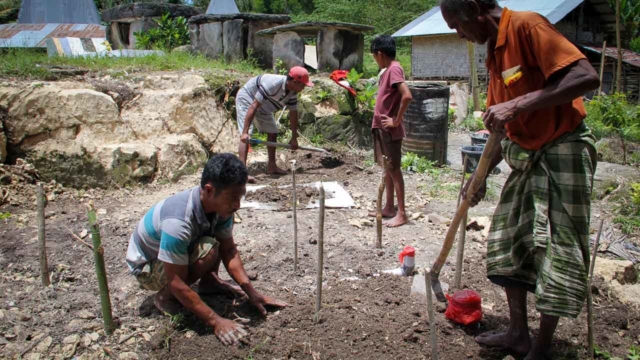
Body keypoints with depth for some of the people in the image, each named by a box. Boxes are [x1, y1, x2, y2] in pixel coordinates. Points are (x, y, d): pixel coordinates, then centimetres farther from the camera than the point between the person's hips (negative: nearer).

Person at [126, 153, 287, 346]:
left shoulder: (218, 203, -18)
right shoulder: (178, 221, -40)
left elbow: (228, 250, -6)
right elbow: (176, 283, -33)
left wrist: (251, 292, -14)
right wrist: (216, 321, -32)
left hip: (177, 251, 7)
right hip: (147, 266, -7)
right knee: (208, 251, -31)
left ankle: (209, 282, 7)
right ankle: (165, 296, -8)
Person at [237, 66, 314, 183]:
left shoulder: (292, 92, -12)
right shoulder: (272, 84, -38)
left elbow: (293, 114, -1)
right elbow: (253, 107, -38)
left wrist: (294, 138, 2)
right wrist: (245, 132, -41)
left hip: (263, 107, 9)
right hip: (246, 99, -9)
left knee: (273, 133, 7)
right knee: (246, 137, -20)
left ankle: (271, 166, 17)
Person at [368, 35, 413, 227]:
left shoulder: (394, 69, -16)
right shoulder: (388, 70, 14)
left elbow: (407, 96, -29)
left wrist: (397, 120, -21)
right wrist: (378, 123, 14)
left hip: (390, 130, -10)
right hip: (382, 128, 10)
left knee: (394, 169, -5)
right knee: (387, 168, 14)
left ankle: (401, 214, 1)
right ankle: (389, 208, 23)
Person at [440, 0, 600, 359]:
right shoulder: (495, 52, 11)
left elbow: (587, 77, -27)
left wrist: (517, 105, -32)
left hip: (563, 152, -9)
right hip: (526, 156, 9)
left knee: (555, 249, -2)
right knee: (507, 239, 11)